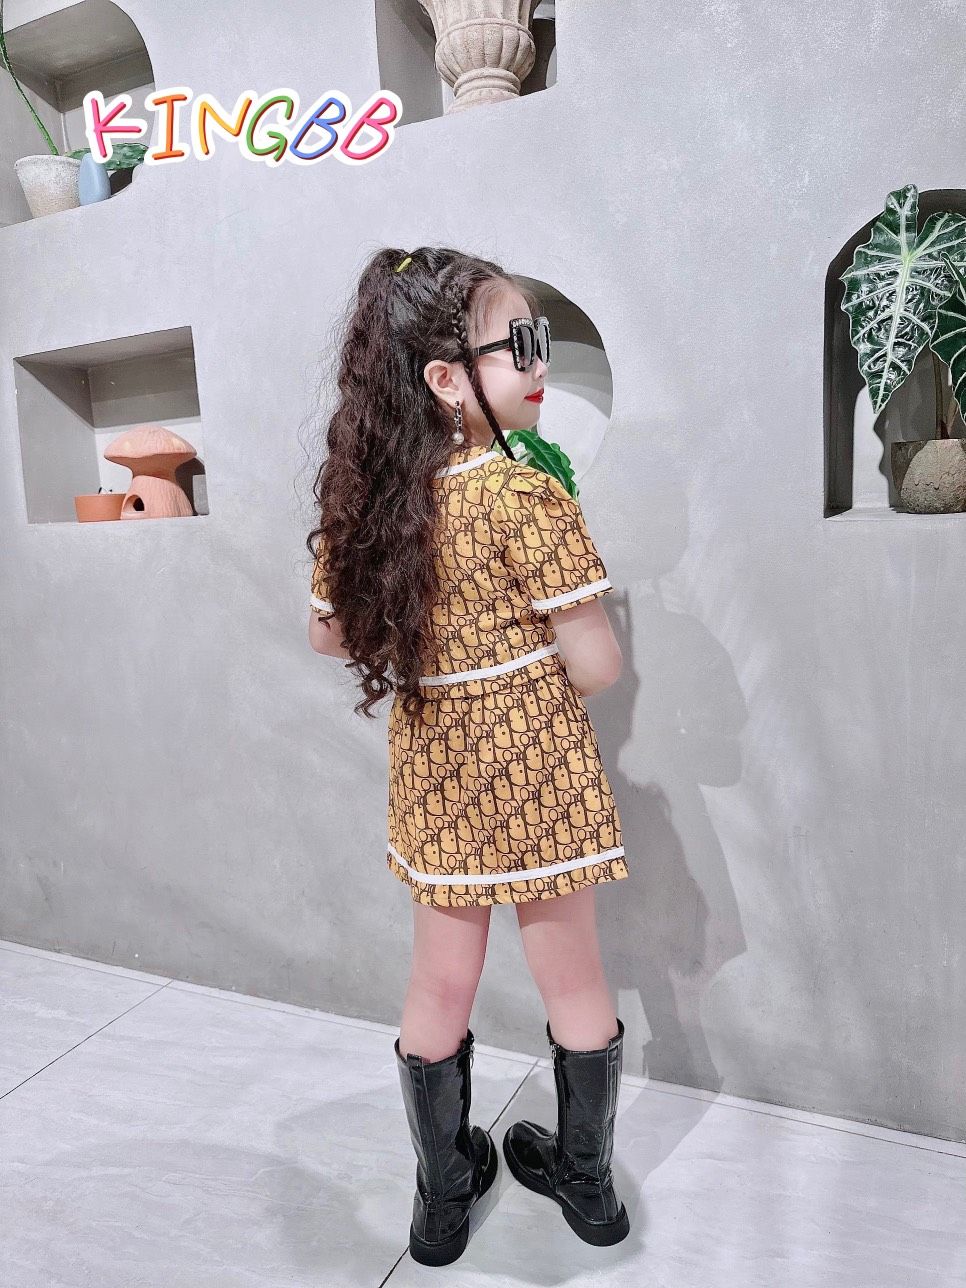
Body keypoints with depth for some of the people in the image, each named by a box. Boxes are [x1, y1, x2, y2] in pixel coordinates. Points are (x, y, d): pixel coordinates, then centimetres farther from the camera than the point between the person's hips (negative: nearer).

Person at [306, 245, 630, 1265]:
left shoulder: (363, 495, -3)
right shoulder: (527, 499, -20)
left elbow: (328, 634, 8)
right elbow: (596, 668, -17)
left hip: (433, 775, 5)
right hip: (537, 774, -4)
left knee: (439, 990, 20)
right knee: (572, 980, 18)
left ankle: (443, 1197, 41)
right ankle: (587, 1181, 41)